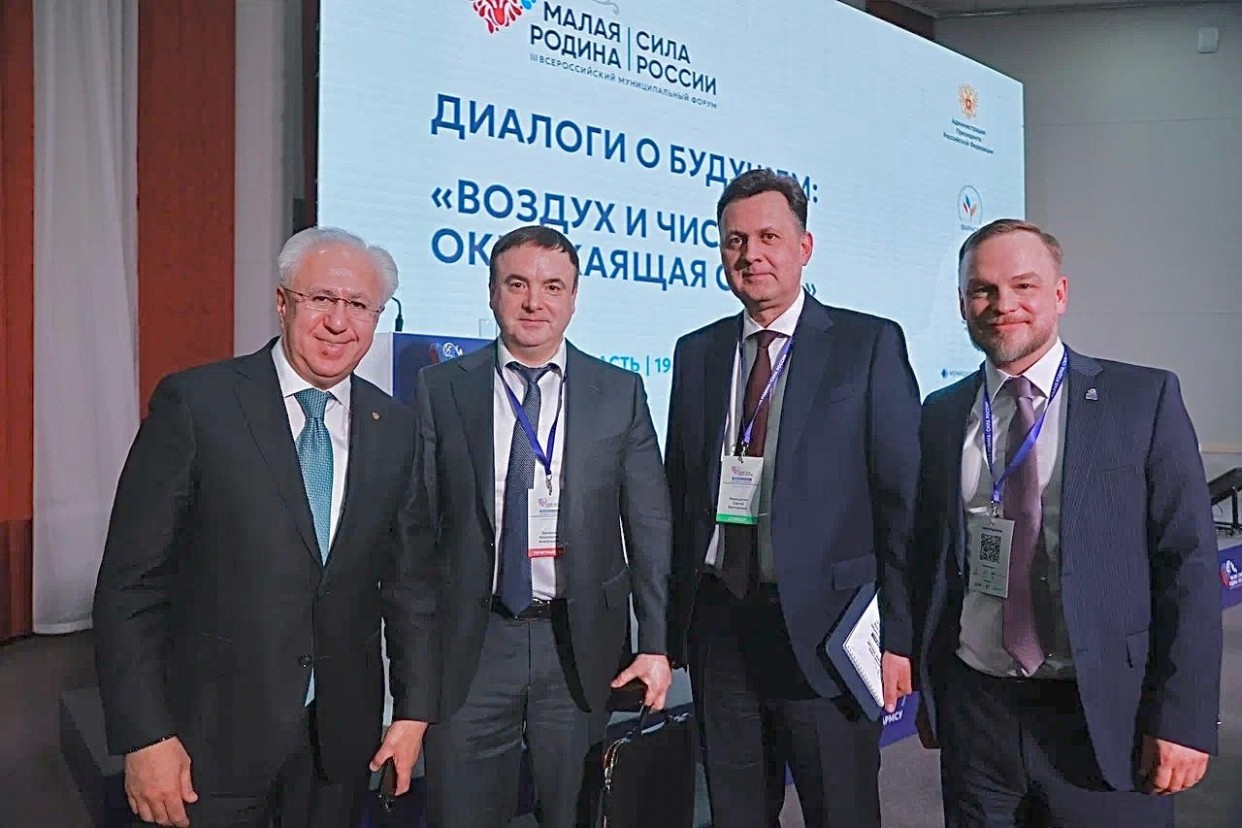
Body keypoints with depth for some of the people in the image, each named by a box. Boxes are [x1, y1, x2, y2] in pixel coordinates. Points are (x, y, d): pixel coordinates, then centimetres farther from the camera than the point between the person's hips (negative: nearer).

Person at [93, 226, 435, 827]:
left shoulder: (394, 427, 2)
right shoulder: (194, 403, -10)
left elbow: (408, 575, 8)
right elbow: (131, 580, -10)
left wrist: (413, 707, 5)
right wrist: (144, 735, -12)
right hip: (213, 733, -3)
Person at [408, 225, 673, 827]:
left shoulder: (621, 393, 3)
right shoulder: (440, 389, 2)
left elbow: (650, 527, 2)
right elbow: (418, 522, 2)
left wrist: (656, 644, -2)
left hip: (581, 644, 1)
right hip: (470, 644, 0)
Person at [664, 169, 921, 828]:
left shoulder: (870, 345, -3)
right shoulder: (696, 353, 10)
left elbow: (902, 497, -5)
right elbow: (678, 492, 11)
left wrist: (898, 633, -9)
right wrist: (671, 625, 9)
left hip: (823, 624, -4)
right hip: (718, 620, 4)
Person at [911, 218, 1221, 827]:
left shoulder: (1144, 399, -4)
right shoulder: (941, 415, 4)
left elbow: (1189, 562, -6)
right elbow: (927, 555, 8)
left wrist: (1184, 718, -11)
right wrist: (928, 689, 9)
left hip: (1103, 716, -2)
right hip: (972, 709, 3)